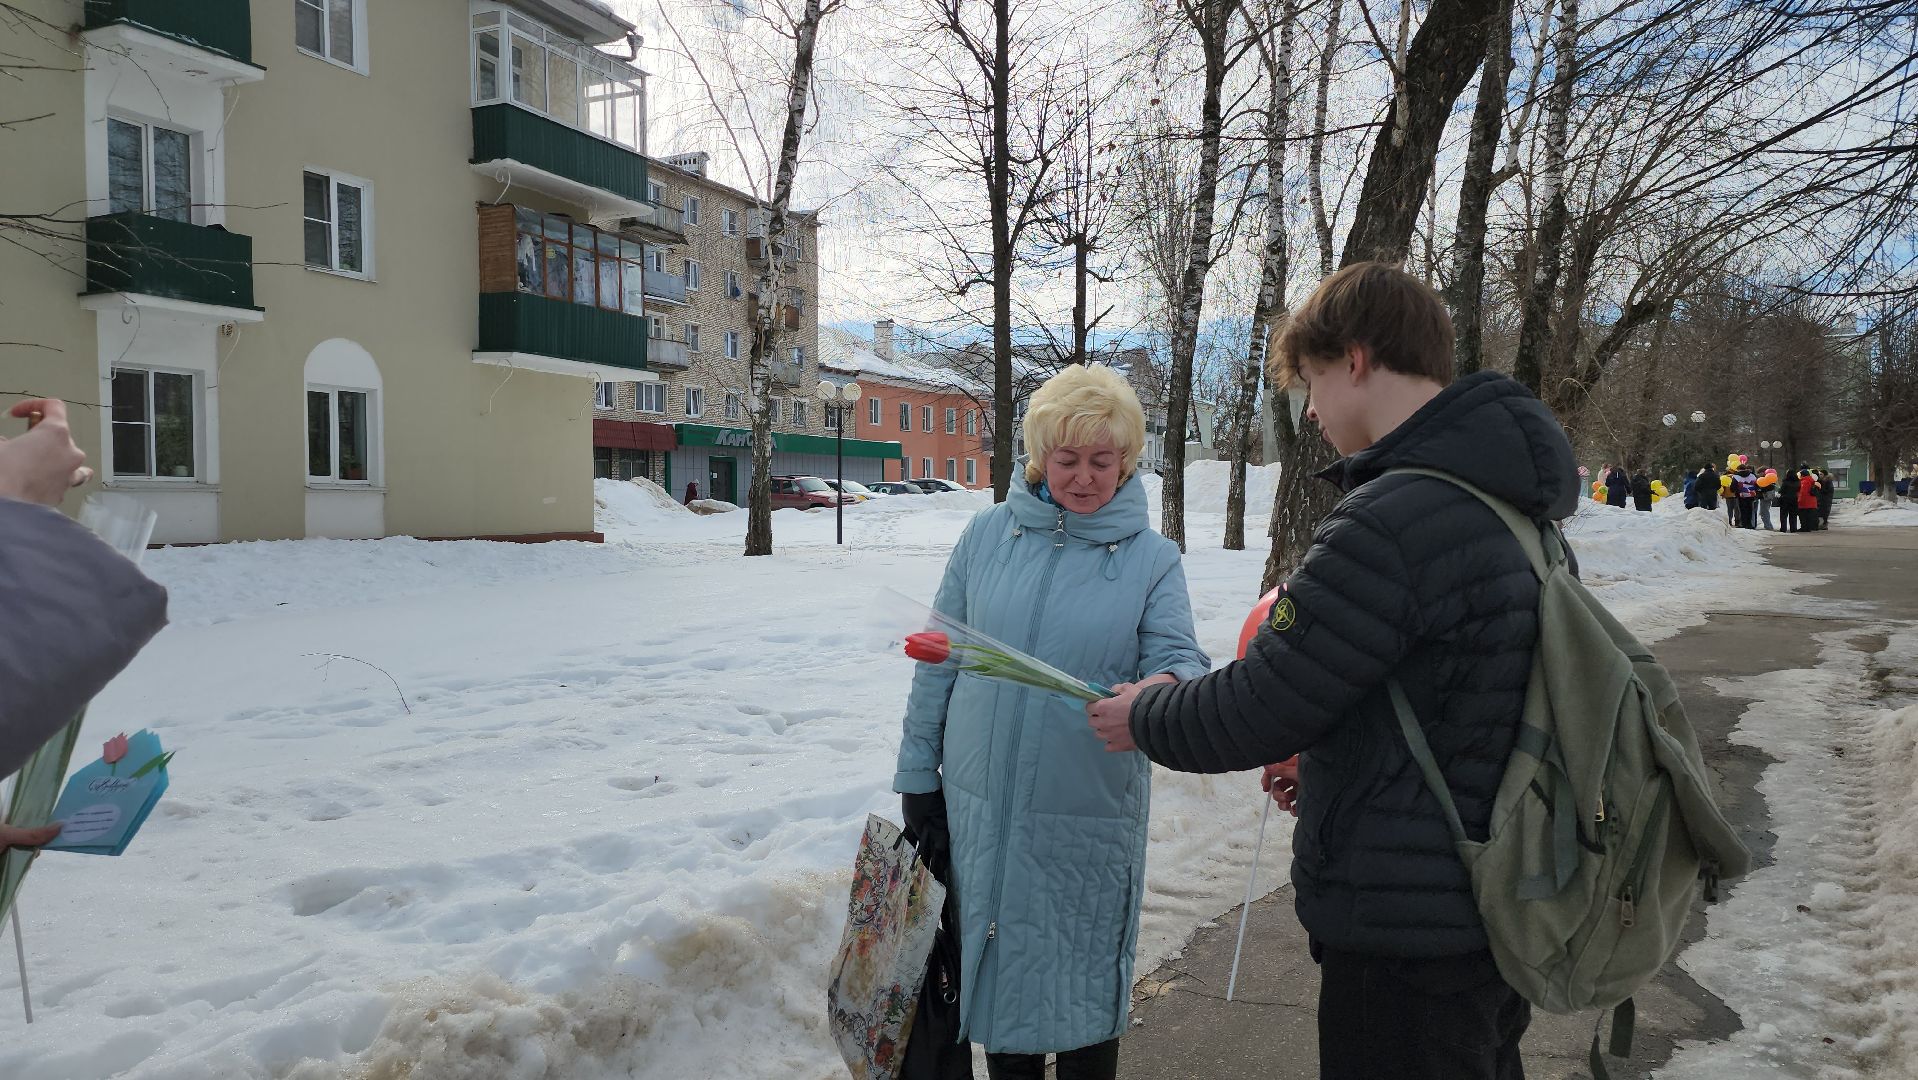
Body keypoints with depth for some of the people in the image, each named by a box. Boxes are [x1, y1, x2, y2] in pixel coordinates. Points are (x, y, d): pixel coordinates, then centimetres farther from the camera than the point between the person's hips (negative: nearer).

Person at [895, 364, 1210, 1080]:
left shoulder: (1151, 557, -1)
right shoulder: (988, 534, 2)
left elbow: (1181, 657, -10)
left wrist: (1163, 687, -34)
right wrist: (918, 773, 6)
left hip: (1089, 819, -2)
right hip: (979, 805, 2)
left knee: (1085, 981, 10)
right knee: (996, 968, 15)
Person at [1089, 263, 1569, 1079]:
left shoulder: (1392, 520, -26)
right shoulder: (1512, 498, 6)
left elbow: (1258, 709, -21)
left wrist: (1143, 720, -3)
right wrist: (1325, 756, 12)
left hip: (1408, 930, -9)